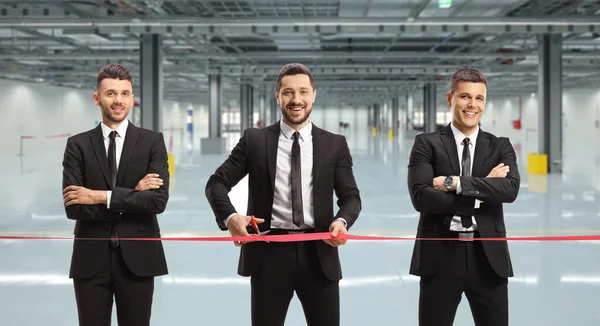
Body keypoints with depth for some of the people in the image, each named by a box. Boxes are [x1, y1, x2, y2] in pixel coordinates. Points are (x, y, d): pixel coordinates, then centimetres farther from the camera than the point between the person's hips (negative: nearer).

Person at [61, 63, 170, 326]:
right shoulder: (78, 145, 2)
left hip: (137, 258, 0)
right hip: (91, 258, 1)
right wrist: (132, 195, -14)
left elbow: (158, 200, -12)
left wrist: (102, 196, -16)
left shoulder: (152, 141, 0)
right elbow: (73, 207, -9)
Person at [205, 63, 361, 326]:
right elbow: (217, 183, 4)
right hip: (269, 252, -1)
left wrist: (342, 221, -17)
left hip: (319, 252, 1)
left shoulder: (335, 144, 7)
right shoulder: (255, 140, 4)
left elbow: (350, 195, 6)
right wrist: (230, 217, -16)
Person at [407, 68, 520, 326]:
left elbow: (511, 189, -12)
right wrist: (480, 193, -13)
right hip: (441, 255, -2)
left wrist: (455, 183, -18)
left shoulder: (500, 147, 7)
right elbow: (420, 197, -13)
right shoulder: (427, 144, 1)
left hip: (488, 256, 2)